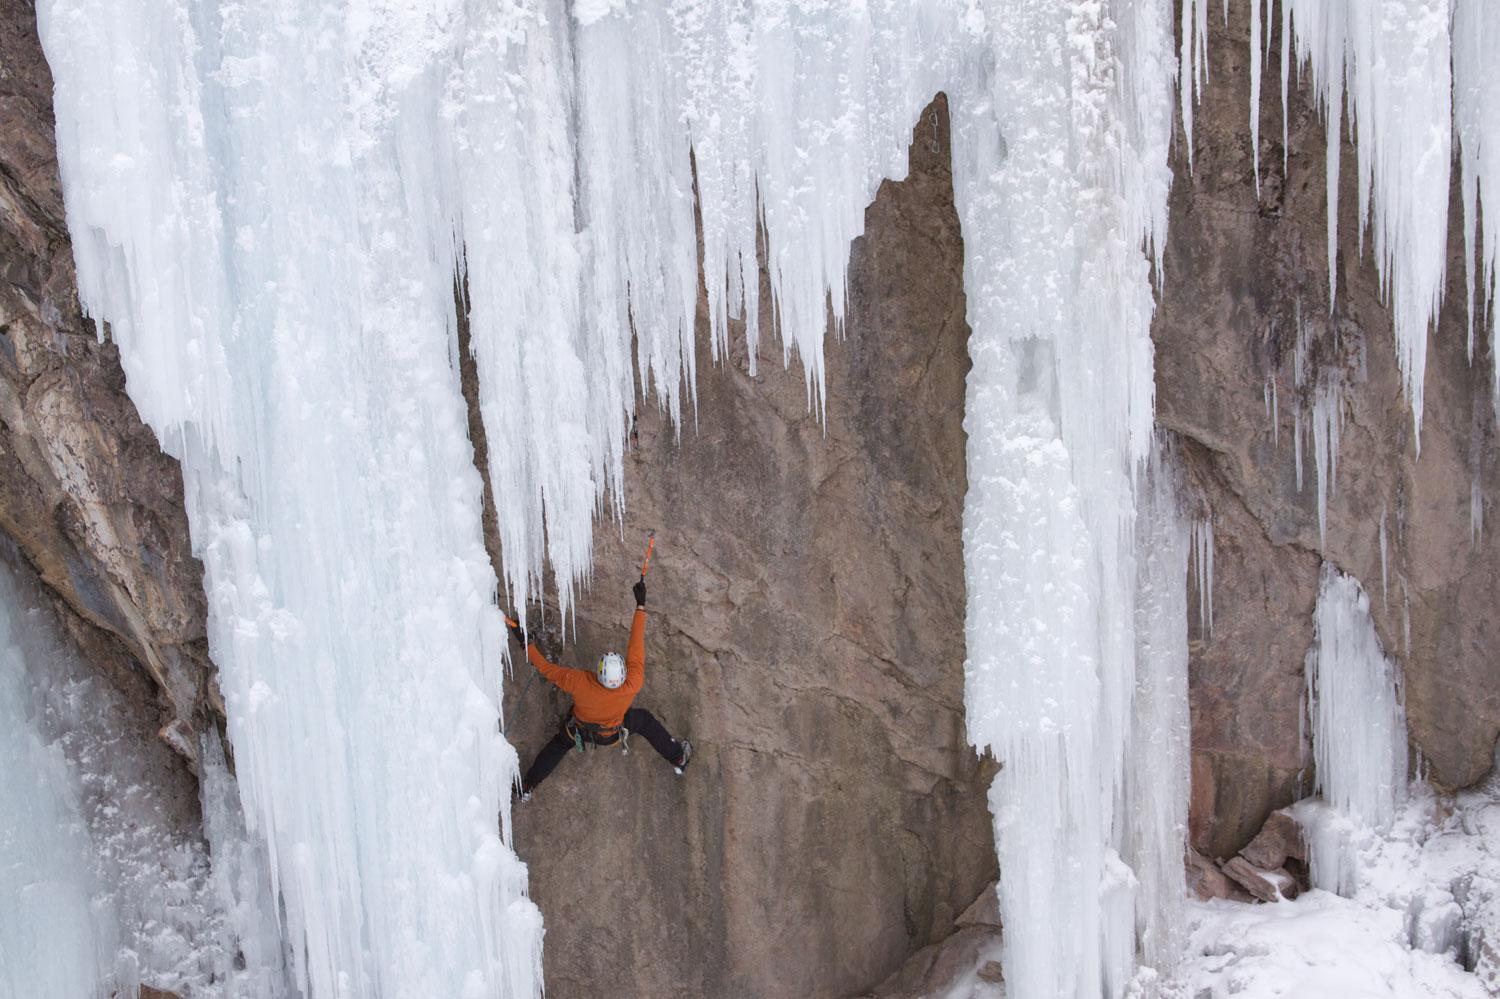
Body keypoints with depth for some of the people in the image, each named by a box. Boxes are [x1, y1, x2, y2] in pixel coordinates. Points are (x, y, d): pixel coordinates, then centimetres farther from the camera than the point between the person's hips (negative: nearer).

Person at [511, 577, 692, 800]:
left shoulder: (579, 683, -45)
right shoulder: (632, 686, -43)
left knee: (559, 744, 31)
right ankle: (678, 758, 42)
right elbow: (636, 646, -33)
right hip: (611, 734, 0)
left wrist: (525, 643, -20)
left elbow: (547, 670, -30)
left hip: (580, 730, 0)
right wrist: (641, 605, -26)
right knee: (645, 720, 27)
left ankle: (527, 787, 42)